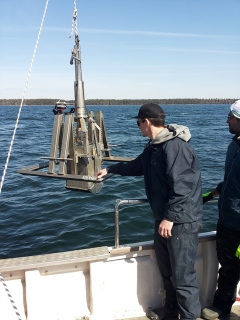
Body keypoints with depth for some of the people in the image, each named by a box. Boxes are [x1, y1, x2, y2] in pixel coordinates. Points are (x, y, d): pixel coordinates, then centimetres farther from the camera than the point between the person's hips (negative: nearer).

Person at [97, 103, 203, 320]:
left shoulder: (175, 146, -21)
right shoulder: (154, 146, 12)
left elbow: (181, 186, -26)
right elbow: (135, 166, 28)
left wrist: (170, 217, -24)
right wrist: (110, 170, 35)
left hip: (182, 221, -10)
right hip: (164, 218, 10)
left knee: (183, 275, -1)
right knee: (166, 269, 21)